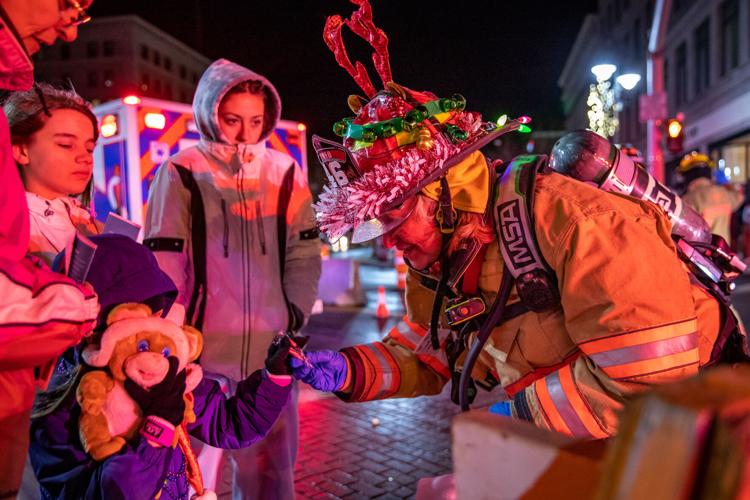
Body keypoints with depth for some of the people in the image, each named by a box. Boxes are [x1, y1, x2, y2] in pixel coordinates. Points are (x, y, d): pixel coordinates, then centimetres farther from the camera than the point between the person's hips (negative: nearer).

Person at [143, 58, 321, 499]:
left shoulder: (285, 171, 6)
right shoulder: (181, 173, -3)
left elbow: (304, 251, 8)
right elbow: (162, 259, -3)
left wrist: (297, 313, 1)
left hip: (272, 347, 3)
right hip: (203, 347, -2)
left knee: (272, 462, 14)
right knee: (196, 465, 9)